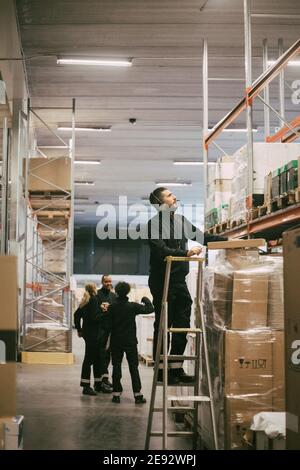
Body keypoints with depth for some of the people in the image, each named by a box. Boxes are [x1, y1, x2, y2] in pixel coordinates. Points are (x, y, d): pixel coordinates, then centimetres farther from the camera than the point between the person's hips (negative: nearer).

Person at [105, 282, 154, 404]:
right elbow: (150, 309, -3)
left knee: (116, 367, 7)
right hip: (130, 341, -1)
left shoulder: (112, 307, -6)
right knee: (134, 367, 4)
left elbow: (108, 325, -5)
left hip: (116, 342, 1)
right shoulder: (133, 306, -9)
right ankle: (138, 395, 2)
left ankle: (116, 394, 6)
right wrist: (146, 300, 16)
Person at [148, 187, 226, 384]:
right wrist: (186, 253, -32)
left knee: (182, 325, 6)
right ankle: (161, 369, 6)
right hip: (162, 281, -7)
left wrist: (227, 240, 10)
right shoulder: (155, 223, -9)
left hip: (179, 280, 7)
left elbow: (202, 237, 19)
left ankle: (176, 368, 14)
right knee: (163, 325, -2)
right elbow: (161, 251, -21)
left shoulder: (180, 220, 13)